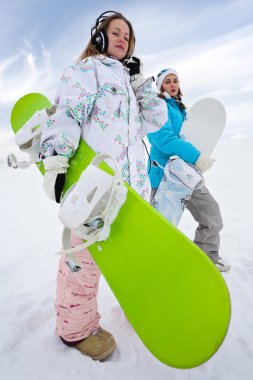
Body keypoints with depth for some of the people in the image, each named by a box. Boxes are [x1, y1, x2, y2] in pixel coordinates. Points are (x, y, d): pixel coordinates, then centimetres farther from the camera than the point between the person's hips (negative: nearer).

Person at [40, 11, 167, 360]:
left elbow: (155, 121, 21)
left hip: (133, 179, 8)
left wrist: (140, 82, 14)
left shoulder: (127, 81, 30)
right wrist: (55, 161, -22)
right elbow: (67, 113, -9)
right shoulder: (85, 69, 7)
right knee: (87, 255, -5)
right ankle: (76, 327, 14)